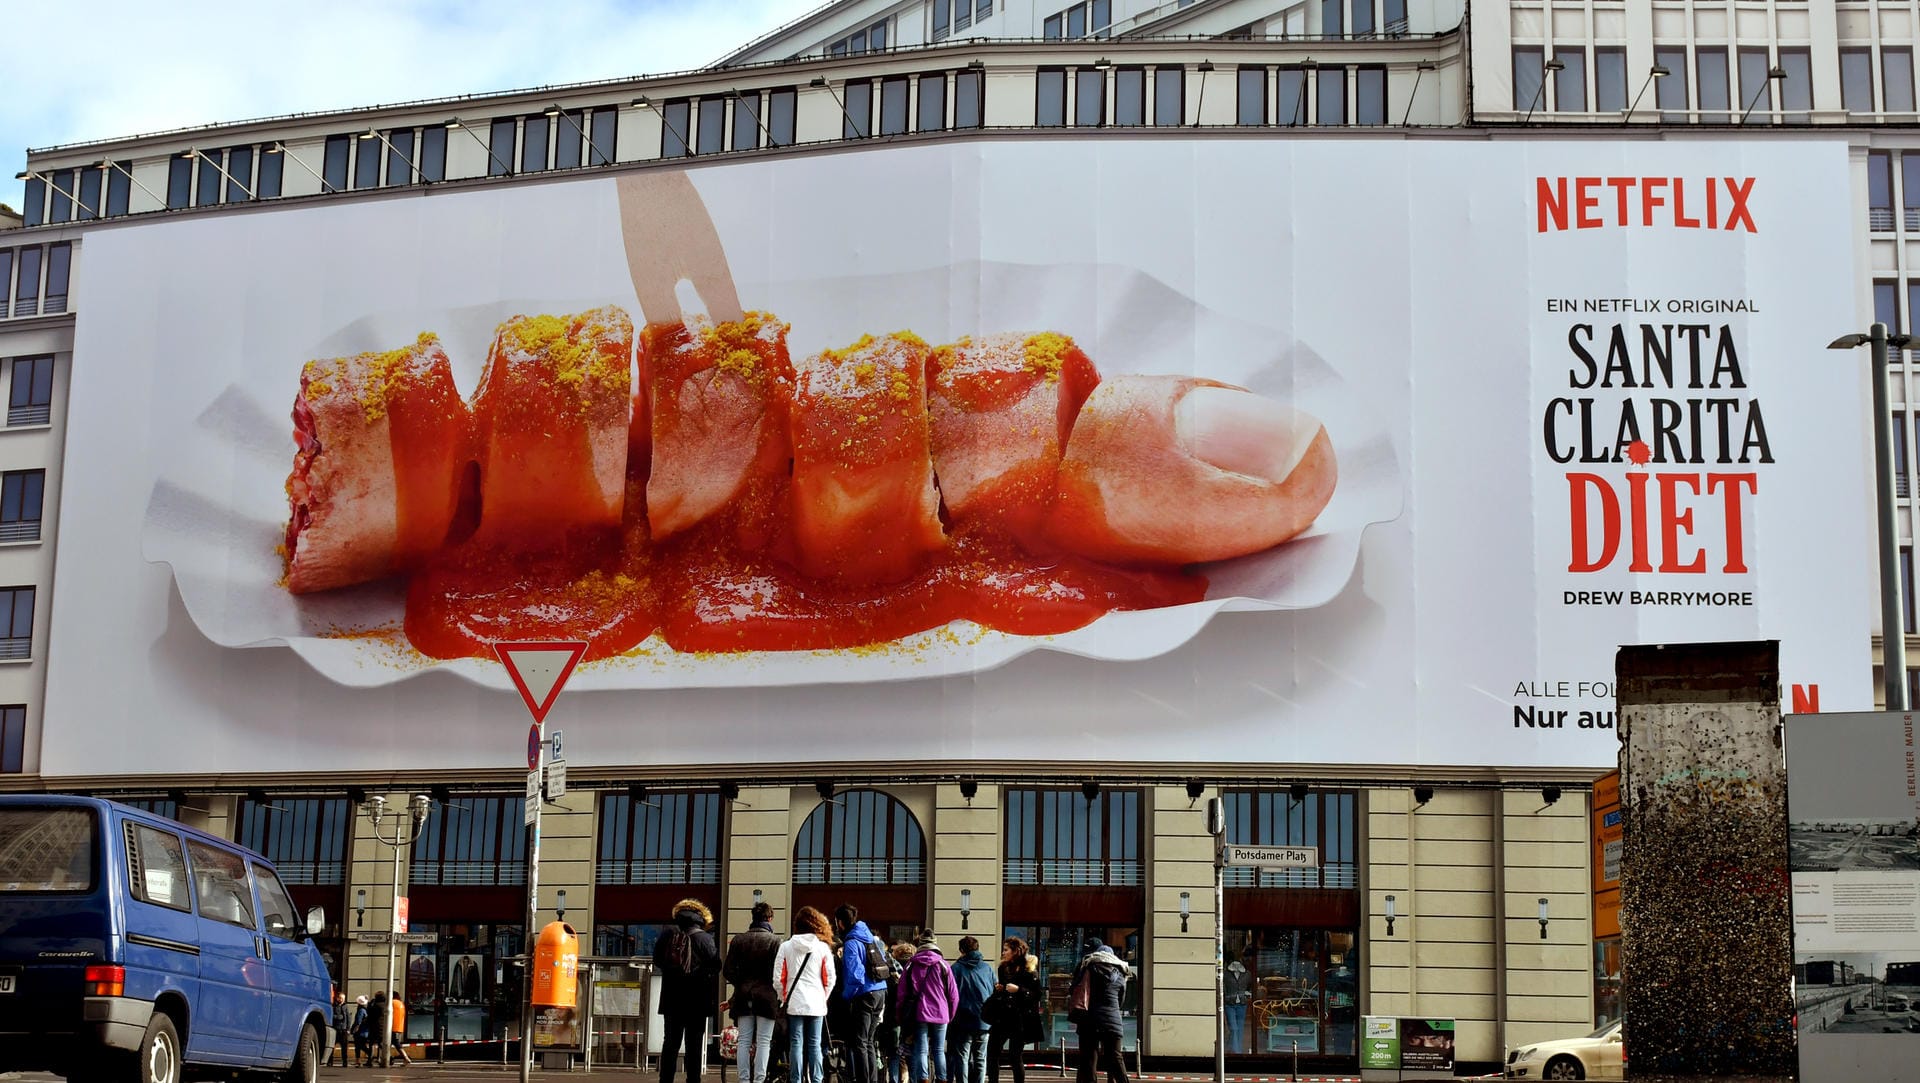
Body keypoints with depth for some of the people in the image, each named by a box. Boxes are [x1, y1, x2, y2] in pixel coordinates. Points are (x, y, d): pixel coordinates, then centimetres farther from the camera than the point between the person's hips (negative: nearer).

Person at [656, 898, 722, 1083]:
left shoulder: (666, 936, 0)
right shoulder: (705, 939, -11)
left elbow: (657, 962, 10)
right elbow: (715, 967, -8)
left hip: (671, 998, 3)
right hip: (697, 1000, -3)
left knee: (670, 1041, 9)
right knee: (694, 1043, 3)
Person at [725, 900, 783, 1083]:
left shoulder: (738, 940, 4)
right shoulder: (775, 940, -7)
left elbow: (728, 971, 1)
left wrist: (741, 984, 13)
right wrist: (779, 996, 1)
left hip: (743, 995, 3)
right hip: (766, 996, -3)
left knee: (744, 1040, 7)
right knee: (764, 1041, 0)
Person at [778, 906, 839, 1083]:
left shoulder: (786, 947, -1)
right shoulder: (823, 948, -1)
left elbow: (778, 978, -1)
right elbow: (829, 979, 1)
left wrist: (784, 998, 13)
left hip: (794, 1003, 0)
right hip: (816, 1004, 0)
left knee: (796, 1044, 2)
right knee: (814, 1045, 5)